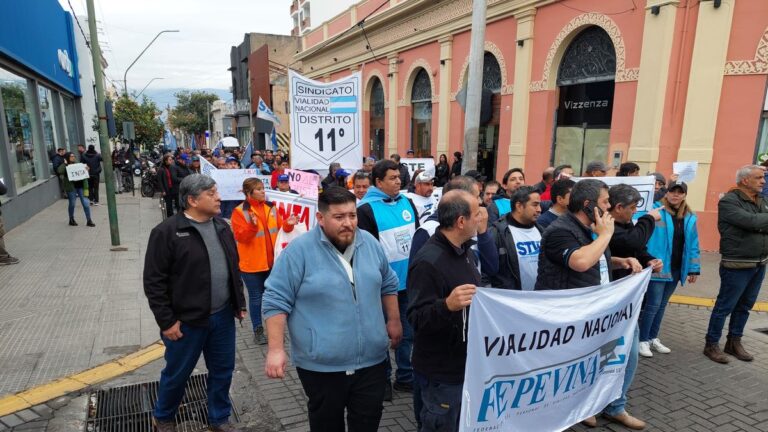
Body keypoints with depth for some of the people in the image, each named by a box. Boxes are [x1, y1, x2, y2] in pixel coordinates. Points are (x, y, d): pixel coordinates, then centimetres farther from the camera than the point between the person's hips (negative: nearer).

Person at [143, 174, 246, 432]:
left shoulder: (222, 227, 5)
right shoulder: (167, 232, -15)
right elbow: (154, 281, -13)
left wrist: (239, 303, 12)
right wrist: (166, 321, -13)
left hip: (223, 317, 5)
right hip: (186, 321, -5)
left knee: (223, 371, 16)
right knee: (177, 374, 15)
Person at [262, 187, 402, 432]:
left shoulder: (370, 244, 1)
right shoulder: (300, 251, -14)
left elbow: (388, 284, 15)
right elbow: (276, 300, -12)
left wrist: (394, 321, 14)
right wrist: (276, 349, -15)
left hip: (371, 360, 4)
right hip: (321, 365, -3)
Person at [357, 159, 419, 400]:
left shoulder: (407, 203, 6)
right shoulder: (366, 209, -13)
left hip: (408, 281, 5)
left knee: (407, 332, 16)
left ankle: (405, 377, 32)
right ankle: (382, 379, 28)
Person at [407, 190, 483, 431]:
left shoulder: (465, 251, 5)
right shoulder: (428, 261, -25)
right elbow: (417, 319, -29)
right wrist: (447, 305, -43)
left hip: (467, 364, 9)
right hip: (441, 373, -9)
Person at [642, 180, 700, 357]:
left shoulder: (690, 217, 8)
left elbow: (693, 245, 11)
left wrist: (693, 268, 9)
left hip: (676, 269, 6)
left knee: (662, 305, 15)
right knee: (653, 305, -4)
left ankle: (653, 338, 27)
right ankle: (643, 340, 8)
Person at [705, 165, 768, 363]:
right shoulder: (729, 201, -13)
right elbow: (751, 221, -24)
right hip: (737, 266, -7)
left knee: (744, 306, 16)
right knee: (724, 307, 0)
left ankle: (734, 342, 29)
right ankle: (711, 345, 12)